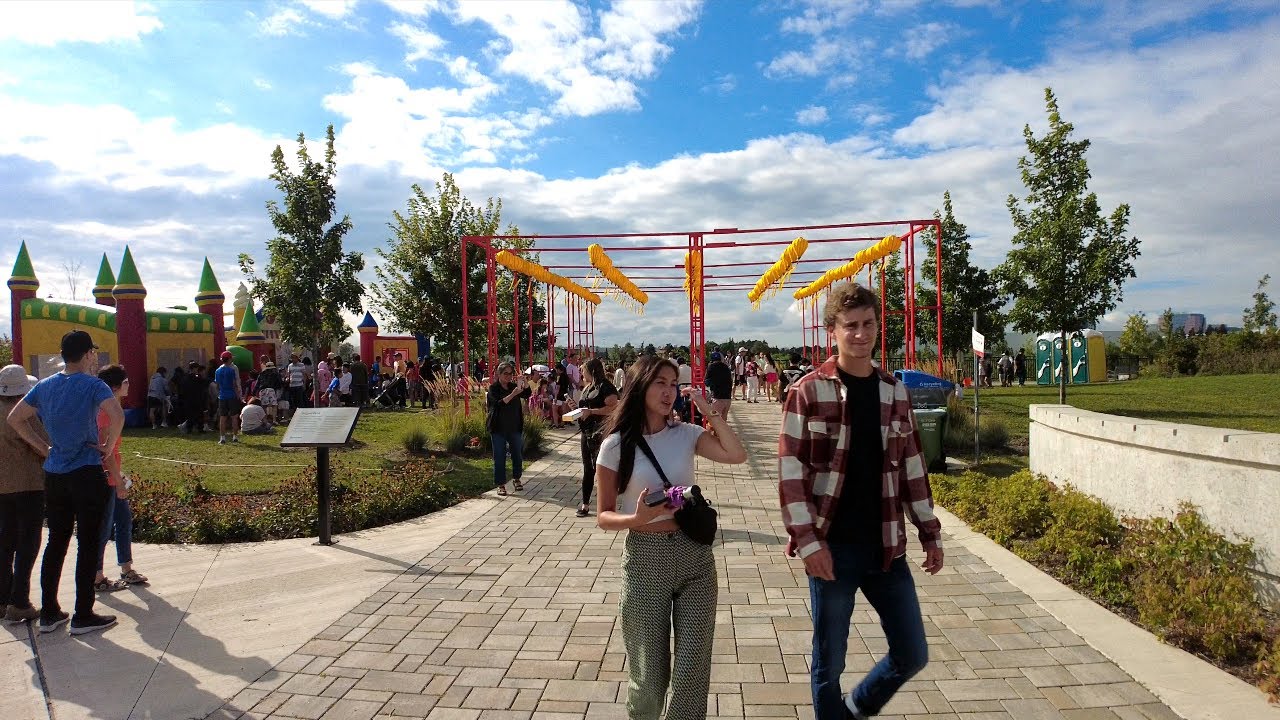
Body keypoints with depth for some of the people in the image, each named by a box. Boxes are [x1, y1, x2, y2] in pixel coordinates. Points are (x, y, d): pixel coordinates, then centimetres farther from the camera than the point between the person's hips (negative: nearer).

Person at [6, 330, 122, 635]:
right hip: (87, 475, -6)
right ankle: (83, 616, 6)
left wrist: (44, 447, 12)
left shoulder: (44, 386, 8)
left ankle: (49, 613, 22)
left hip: (54, 475, 6)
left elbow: (14, 419, 13)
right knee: (88, 544, 1)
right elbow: (117, 415, -27)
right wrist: (108, 446, -12)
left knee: (56, 542, 15)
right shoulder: (92, 385, -12)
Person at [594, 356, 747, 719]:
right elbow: (603, 516, -4)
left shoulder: (686, 434, 2)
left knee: (693, 667, 7)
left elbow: (737, 455, -10)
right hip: (645, 558, -2)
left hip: (694, 554, 3)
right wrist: (637, 518, -23)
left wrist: (709, 410, -9)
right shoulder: (617, 444, -6)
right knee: (649, 674, 10)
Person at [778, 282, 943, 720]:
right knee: (829, 663, 8)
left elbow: (912, 468, 12)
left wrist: (930, 533, 11)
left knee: (912, 655, 13)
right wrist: (808, 541, -16)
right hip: (832, 548, -4)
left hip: (886, 547, 5)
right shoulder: (808, 392, -9)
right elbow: (790, 473, -11)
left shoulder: (894, 391, 6)